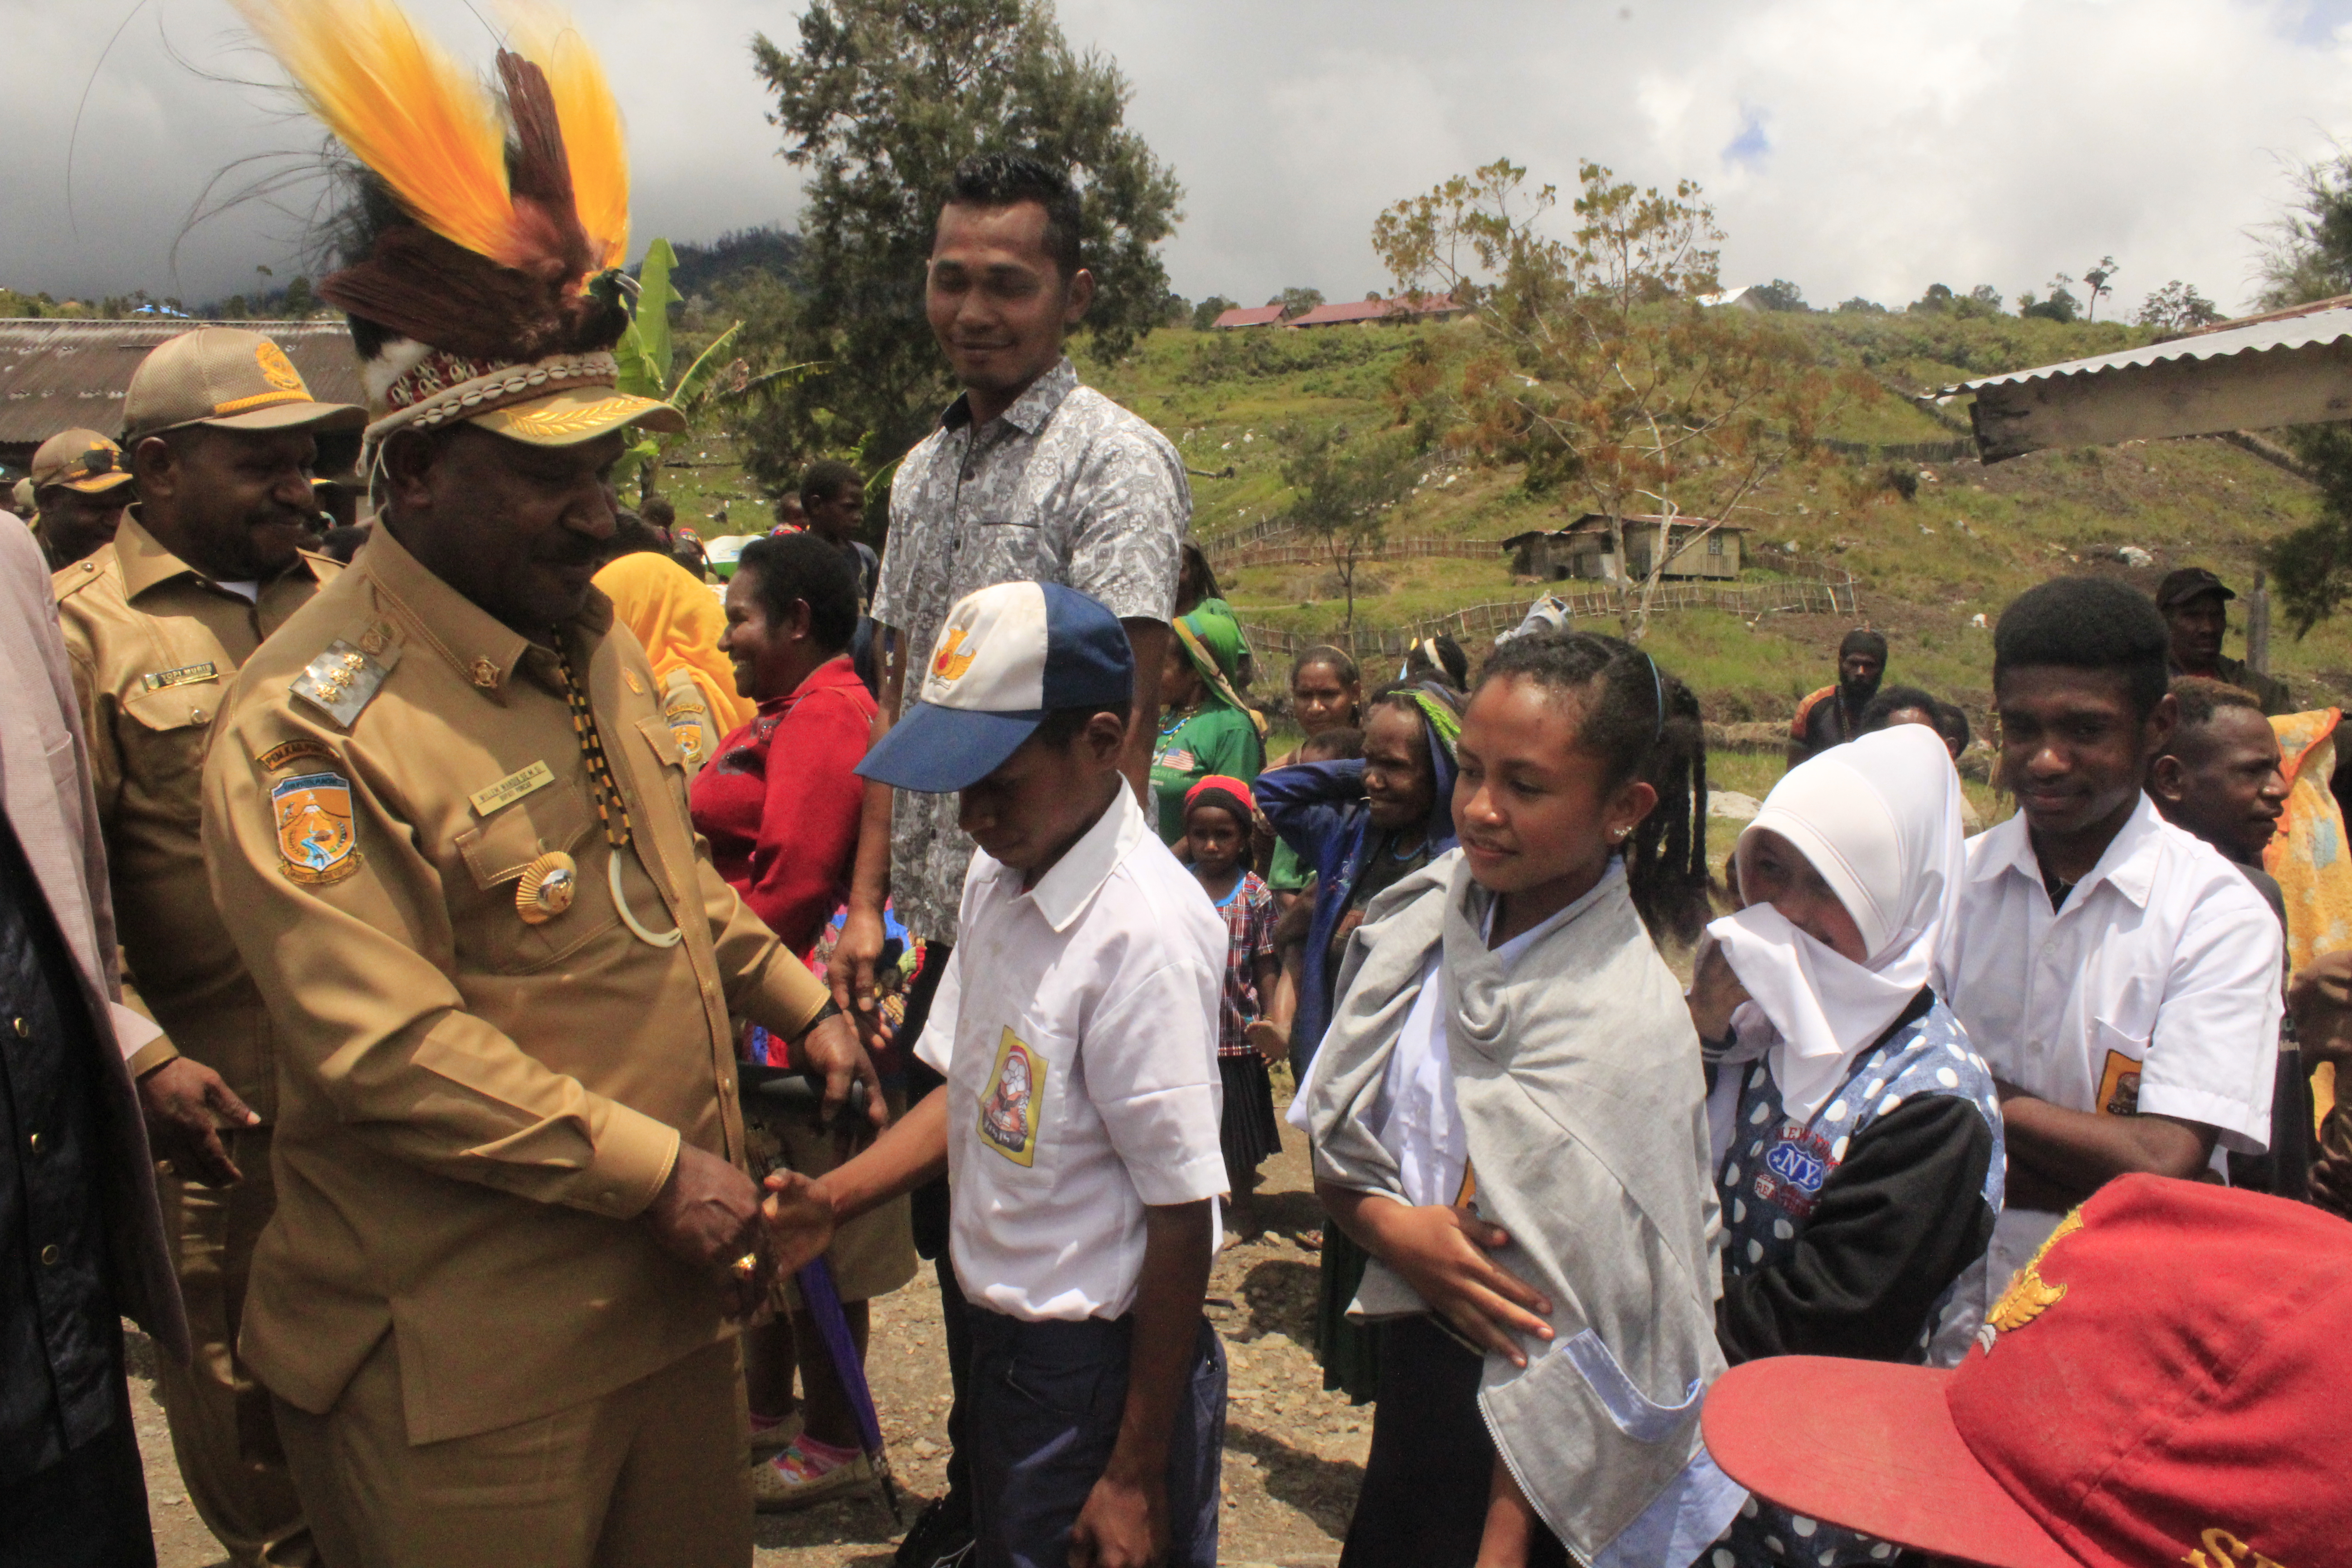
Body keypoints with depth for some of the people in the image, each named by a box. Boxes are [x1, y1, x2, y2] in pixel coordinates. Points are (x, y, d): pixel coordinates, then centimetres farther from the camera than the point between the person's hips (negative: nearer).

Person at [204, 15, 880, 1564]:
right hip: (470, 1363, -8)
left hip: (674, 1294, 8)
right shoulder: (316, 724, -20)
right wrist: (655, 1168, -21)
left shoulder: (595, 639, 8)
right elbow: (384, 1052, -25)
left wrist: (797, 999, 13)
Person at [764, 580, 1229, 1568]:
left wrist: (1138, 1476, -15)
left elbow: (1181, 1217, -21)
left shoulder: (1144, 930, -25)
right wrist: (834, 1199, -3)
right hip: (1004, 1341, 8)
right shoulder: (995, 878, 0)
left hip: (1106, 1371, -8)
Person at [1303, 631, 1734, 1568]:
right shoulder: (1432, 912, -7)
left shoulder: (1626, 1030, -23)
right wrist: (1390, 1226, -19)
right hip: (1413, 1349, 6)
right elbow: (1336, 1137, 1)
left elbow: (1583, 1334, -20)